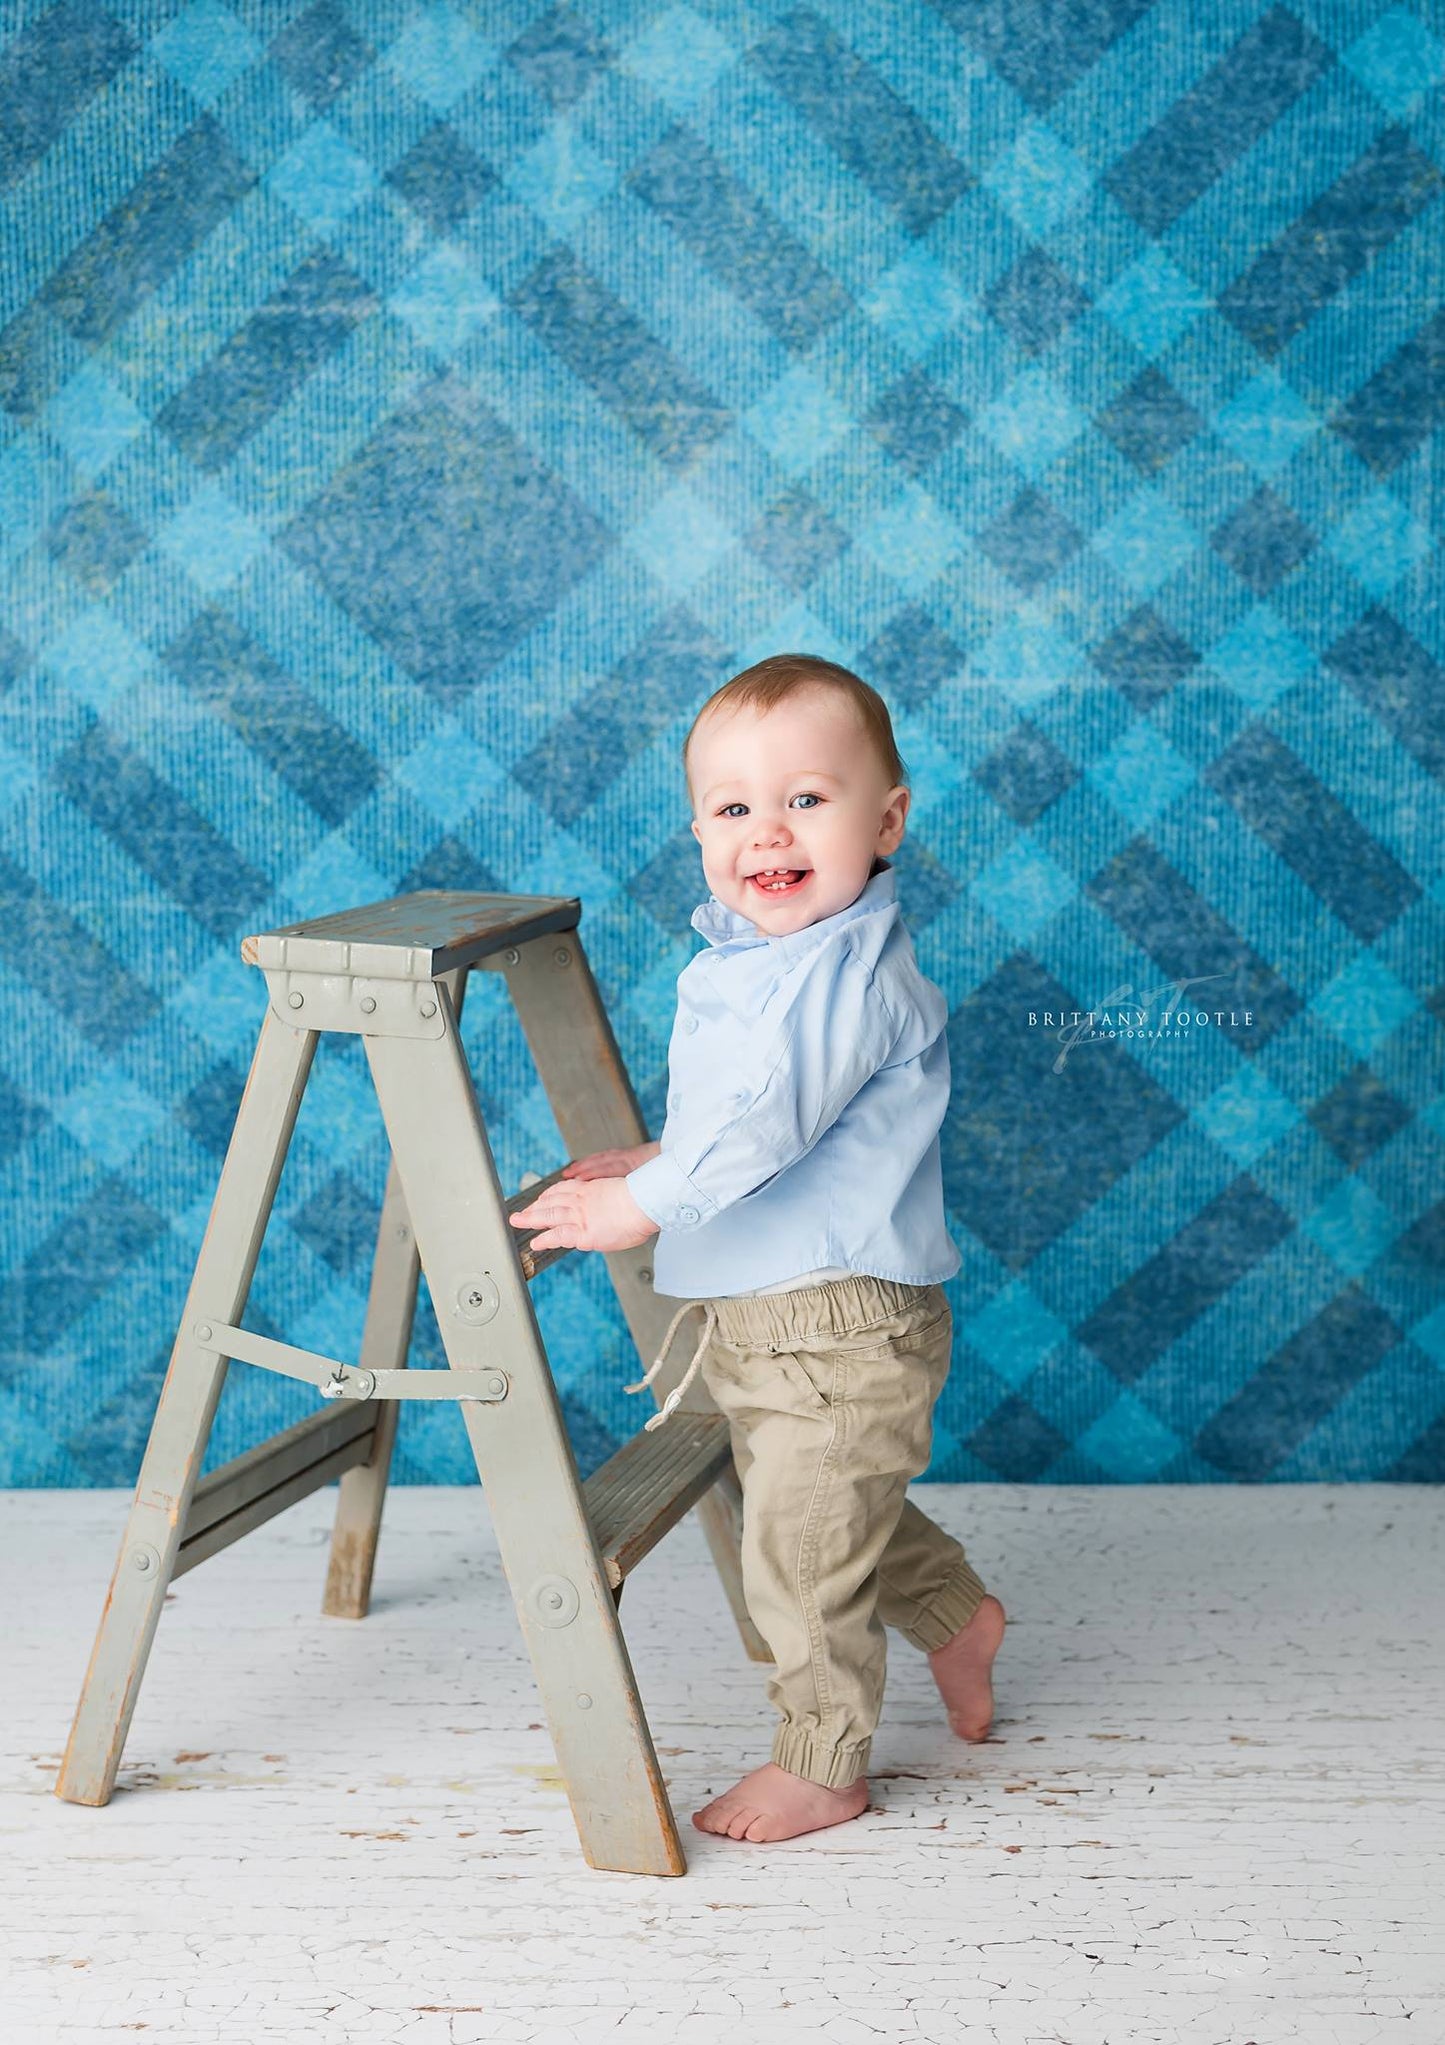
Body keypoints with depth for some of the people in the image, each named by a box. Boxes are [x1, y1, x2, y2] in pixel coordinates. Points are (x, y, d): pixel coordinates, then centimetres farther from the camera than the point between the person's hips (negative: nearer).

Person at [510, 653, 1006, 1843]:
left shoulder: (850, 972, -23)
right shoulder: (744, 956, 8)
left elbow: (763, 1117, -33)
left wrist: (642, 1204, -30)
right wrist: (660, 1159, 14)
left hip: (842, 1331, -9)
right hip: (760, 1320, 9)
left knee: (801, 1555, 3)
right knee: (848, 1516, 27)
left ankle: (823, 1766, 22)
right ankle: (953, 1614, 49)